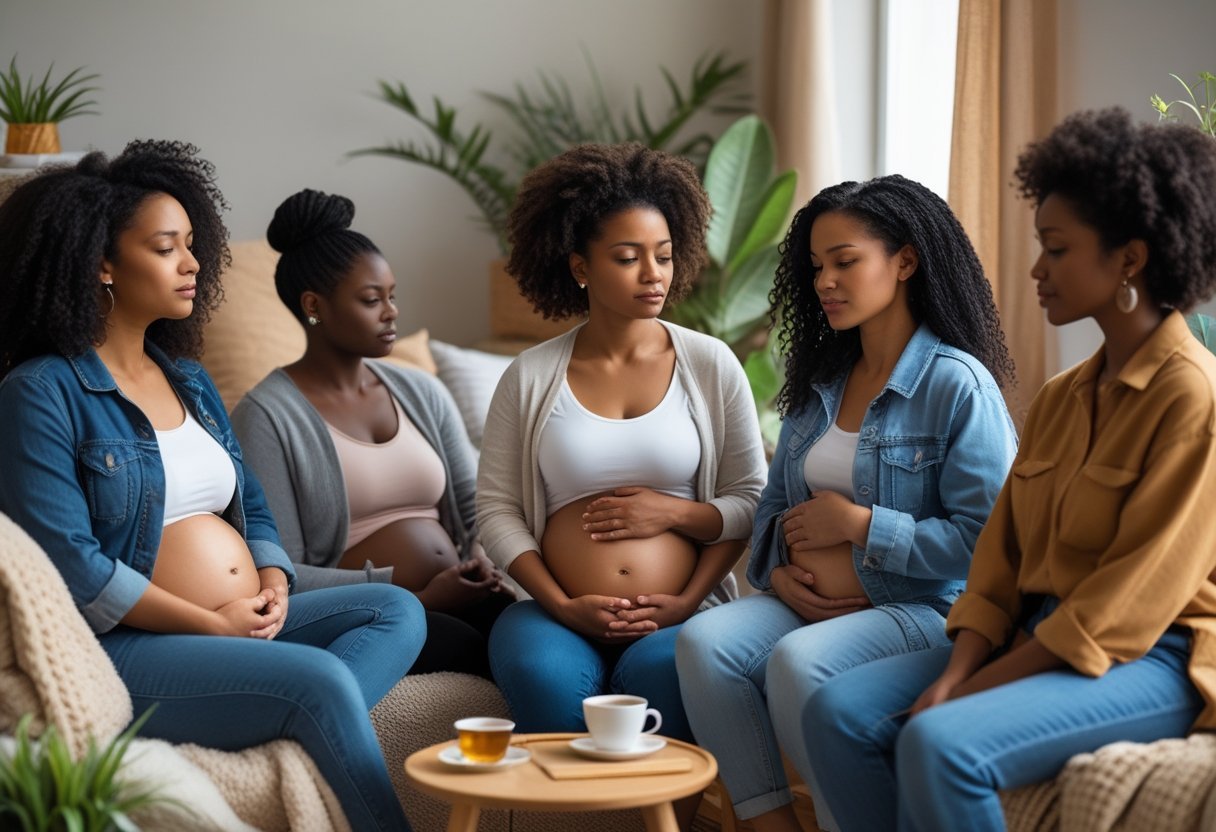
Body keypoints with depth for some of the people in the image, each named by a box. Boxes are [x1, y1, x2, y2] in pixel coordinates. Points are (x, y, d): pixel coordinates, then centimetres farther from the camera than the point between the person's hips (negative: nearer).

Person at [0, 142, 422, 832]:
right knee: (321, 679, -27)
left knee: (398, 611, -12)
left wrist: (272, 588, -2)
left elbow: (253, 507, 21)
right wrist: (211, 624, -15)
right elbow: (70, 561, -15)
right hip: (123, 647, -8)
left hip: (243, 628, 9)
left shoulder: (188, 380, 20)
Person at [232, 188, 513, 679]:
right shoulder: (266, 416, -2)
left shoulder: (422, 393, 18)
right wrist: (416, 597, -16)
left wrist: (485, 563, -7)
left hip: (461, 602, 5)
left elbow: (476, 505, 18)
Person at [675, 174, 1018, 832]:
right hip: (805, 603, 7)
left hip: (922, 607, -6)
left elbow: (984, 537, -16)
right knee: (703, 641, -22)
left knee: (799, 661, -34)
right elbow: (774, 505, 22)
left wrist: (858, 524, -12)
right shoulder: (821, 383, 17)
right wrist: (778, 571, 0)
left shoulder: (957, 385, -7)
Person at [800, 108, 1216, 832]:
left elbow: (1128, 606, -17)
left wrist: (970, 692, -18)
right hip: (1039, 638, 8)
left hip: (1154, 663, -8)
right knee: (840, 712, -11)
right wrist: (950, 678, -8)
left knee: (941, 745, -30)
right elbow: (1001, 563, 9)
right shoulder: (1061, 398, 14)